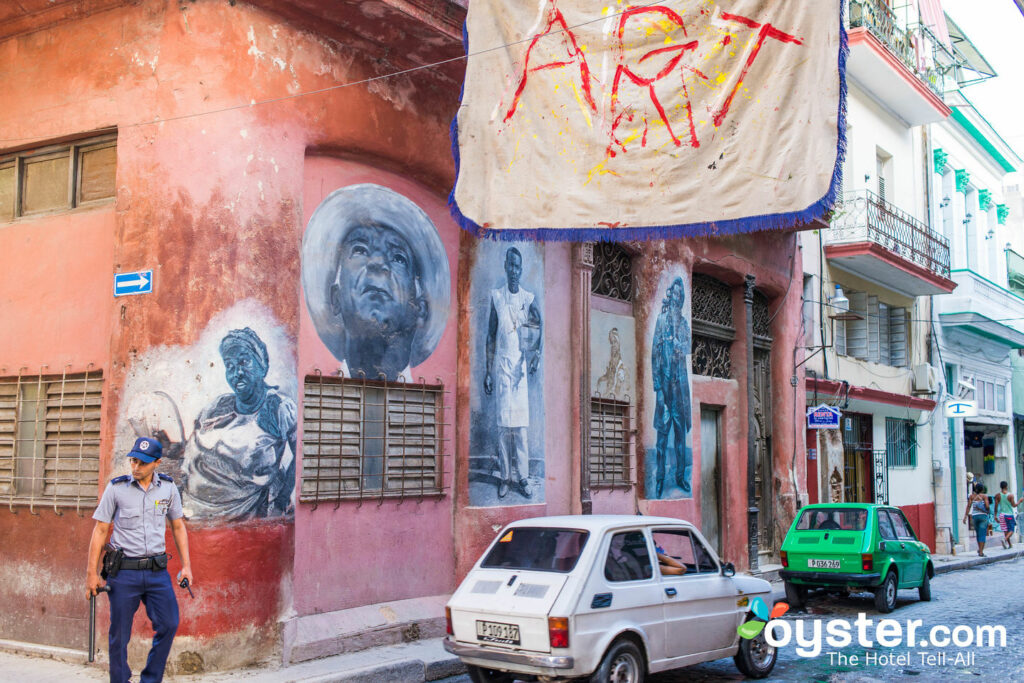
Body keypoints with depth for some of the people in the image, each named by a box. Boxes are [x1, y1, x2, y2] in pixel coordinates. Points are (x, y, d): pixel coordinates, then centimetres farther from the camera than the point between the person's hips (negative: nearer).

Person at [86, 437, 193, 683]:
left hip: (157, 570, 2)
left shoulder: (168, 487, 3)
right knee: (120, 634, 3)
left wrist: (186, 565, 6)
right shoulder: (116, 487, -3)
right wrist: (92, 573, -2)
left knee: (169, 624, -2)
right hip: (124, 571, -2)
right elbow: (100, 530, 0)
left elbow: (178, 527, 12)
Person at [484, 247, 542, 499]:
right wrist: (488, 371, 1)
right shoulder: (497, 297, 3)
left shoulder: (528, 299, 5)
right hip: (501, 363, -1)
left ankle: (522, 477, 6)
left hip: (520, 364, 1)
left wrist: (535, 355, -5)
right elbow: (491, 335, 4)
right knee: (503, 422, -1)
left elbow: (538, 330, 11)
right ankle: (504, 477, 5)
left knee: (521, 422, 1)